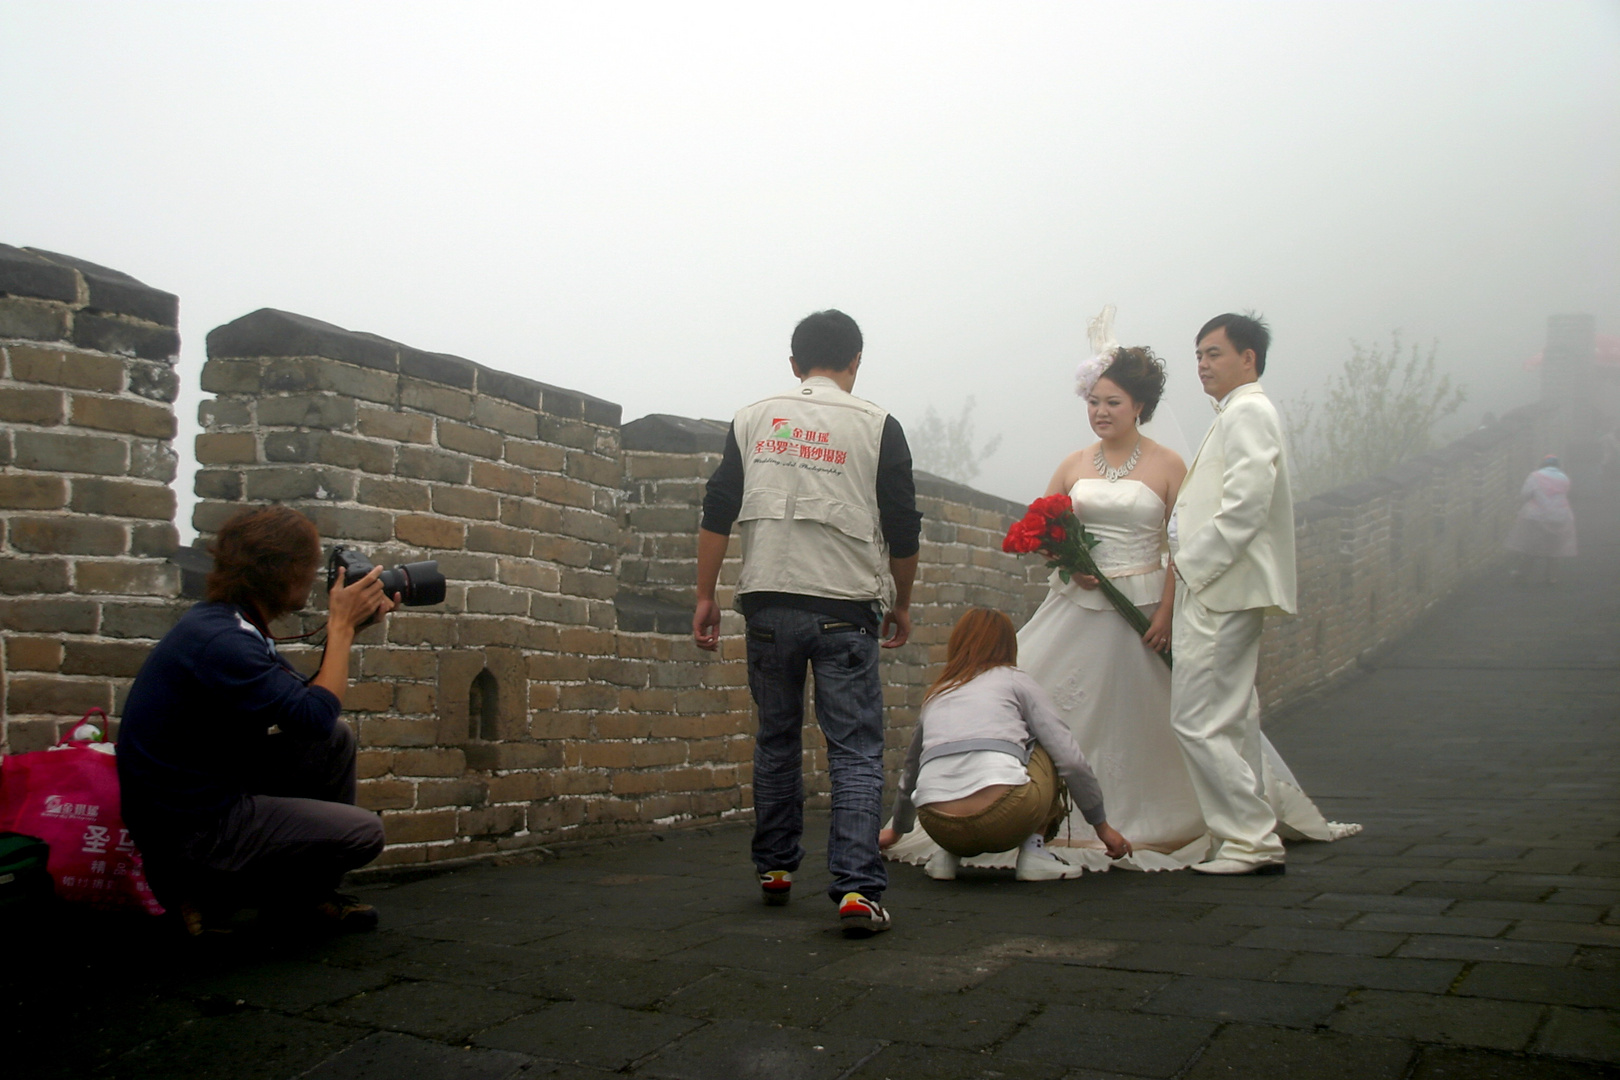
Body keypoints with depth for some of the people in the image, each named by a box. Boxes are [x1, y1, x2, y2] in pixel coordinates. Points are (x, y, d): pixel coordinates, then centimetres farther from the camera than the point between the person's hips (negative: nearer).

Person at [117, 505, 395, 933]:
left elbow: (304, 697, 13)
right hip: (187, 828, -10)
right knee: (364, 832, -9)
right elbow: (317, 717, -24)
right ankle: (216, 893, 5)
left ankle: (311, 894, 21)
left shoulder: (236, 626, 7)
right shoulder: (218, 640, -26)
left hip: (216, 790, 10)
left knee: (337, 740, 13)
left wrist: (346, 627, 5)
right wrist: (342, 625, -14)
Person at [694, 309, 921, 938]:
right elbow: (903, 530, 5)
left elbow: (717, 513, 5)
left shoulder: (754, 420, 9)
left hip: (769, 603, 3)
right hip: (846, 608, -2)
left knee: (776, 739, 17)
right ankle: (857, 889, -10)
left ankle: (775, 868, 26)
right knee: (856, 751, -1)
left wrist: (705, 598, 9)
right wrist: (901, 604, 18)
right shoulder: (877, 426, 3)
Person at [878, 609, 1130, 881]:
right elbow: (1071, 759, 8)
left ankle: (949, 854, 15)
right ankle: (1034, 849, 13)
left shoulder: (934, 695, 27)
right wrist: (1102, 825, 20)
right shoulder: (1015, 680, 17)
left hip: (938, 826, 4)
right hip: (1003, 818, -4)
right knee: (1047, 752, 24)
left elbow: (911, 770, 42)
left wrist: (896, 830, 60)